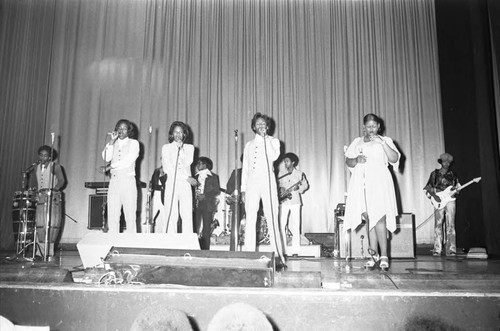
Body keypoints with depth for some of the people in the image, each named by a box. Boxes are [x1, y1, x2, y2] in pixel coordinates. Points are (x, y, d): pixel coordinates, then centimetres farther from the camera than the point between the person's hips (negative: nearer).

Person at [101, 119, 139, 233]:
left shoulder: (133, 143, 5)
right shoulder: (113, 144, 16)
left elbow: (127, 161, -7)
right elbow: (106, 158, 0)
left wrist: (108, 167, -5)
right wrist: (111, 141, -4)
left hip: (128, 180, -3)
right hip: (114, 180, 3)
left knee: (130, 216, -5)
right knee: (112, 216, -1)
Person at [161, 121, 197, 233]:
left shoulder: (189, 148, 18)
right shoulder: (166, 147, 12)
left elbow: (187, 163, 3)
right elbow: (167, 168, 1)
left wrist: (181, 148, 1)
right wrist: (186, 177, -5)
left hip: (185, 184, 1)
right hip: (171, 183, -1)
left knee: (187, 215, -7)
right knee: (171, 216, -8)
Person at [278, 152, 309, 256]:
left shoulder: (300, 174, 8)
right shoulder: (281, 174, 12)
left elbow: (305, 185, 8)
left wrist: (298, 187, -10)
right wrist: (280, 190, -9)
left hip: (295, 202, -1)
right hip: (283, 202, 1)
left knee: (295, 226, -2)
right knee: (281, 225, -7)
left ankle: (295, 250, 5)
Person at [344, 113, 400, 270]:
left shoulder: (385, 140, 12)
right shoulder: (357, 142, 20)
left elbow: (394, 159, -2)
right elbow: (348, 161, 14)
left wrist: (382, 143, -12)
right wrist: (356, 160, -7)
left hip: (379, 182, -3)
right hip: (362, 183, 3)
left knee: (379, 217, -13)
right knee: (368, 218, 1)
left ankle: (384, 256, -8)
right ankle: (374, 255, 8)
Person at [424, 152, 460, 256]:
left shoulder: (453, 175, 15)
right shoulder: (435, 174, 7)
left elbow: (457, 188, 18)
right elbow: (428, 187, 3)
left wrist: (456, 190, -5)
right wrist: (434, 196, -12)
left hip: (450, 200, 2)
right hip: (438, 201, -2)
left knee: (450, 224, -3)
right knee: (438, 224, -7)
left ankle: (451, 249, -1)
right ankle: (437, 250, -6)